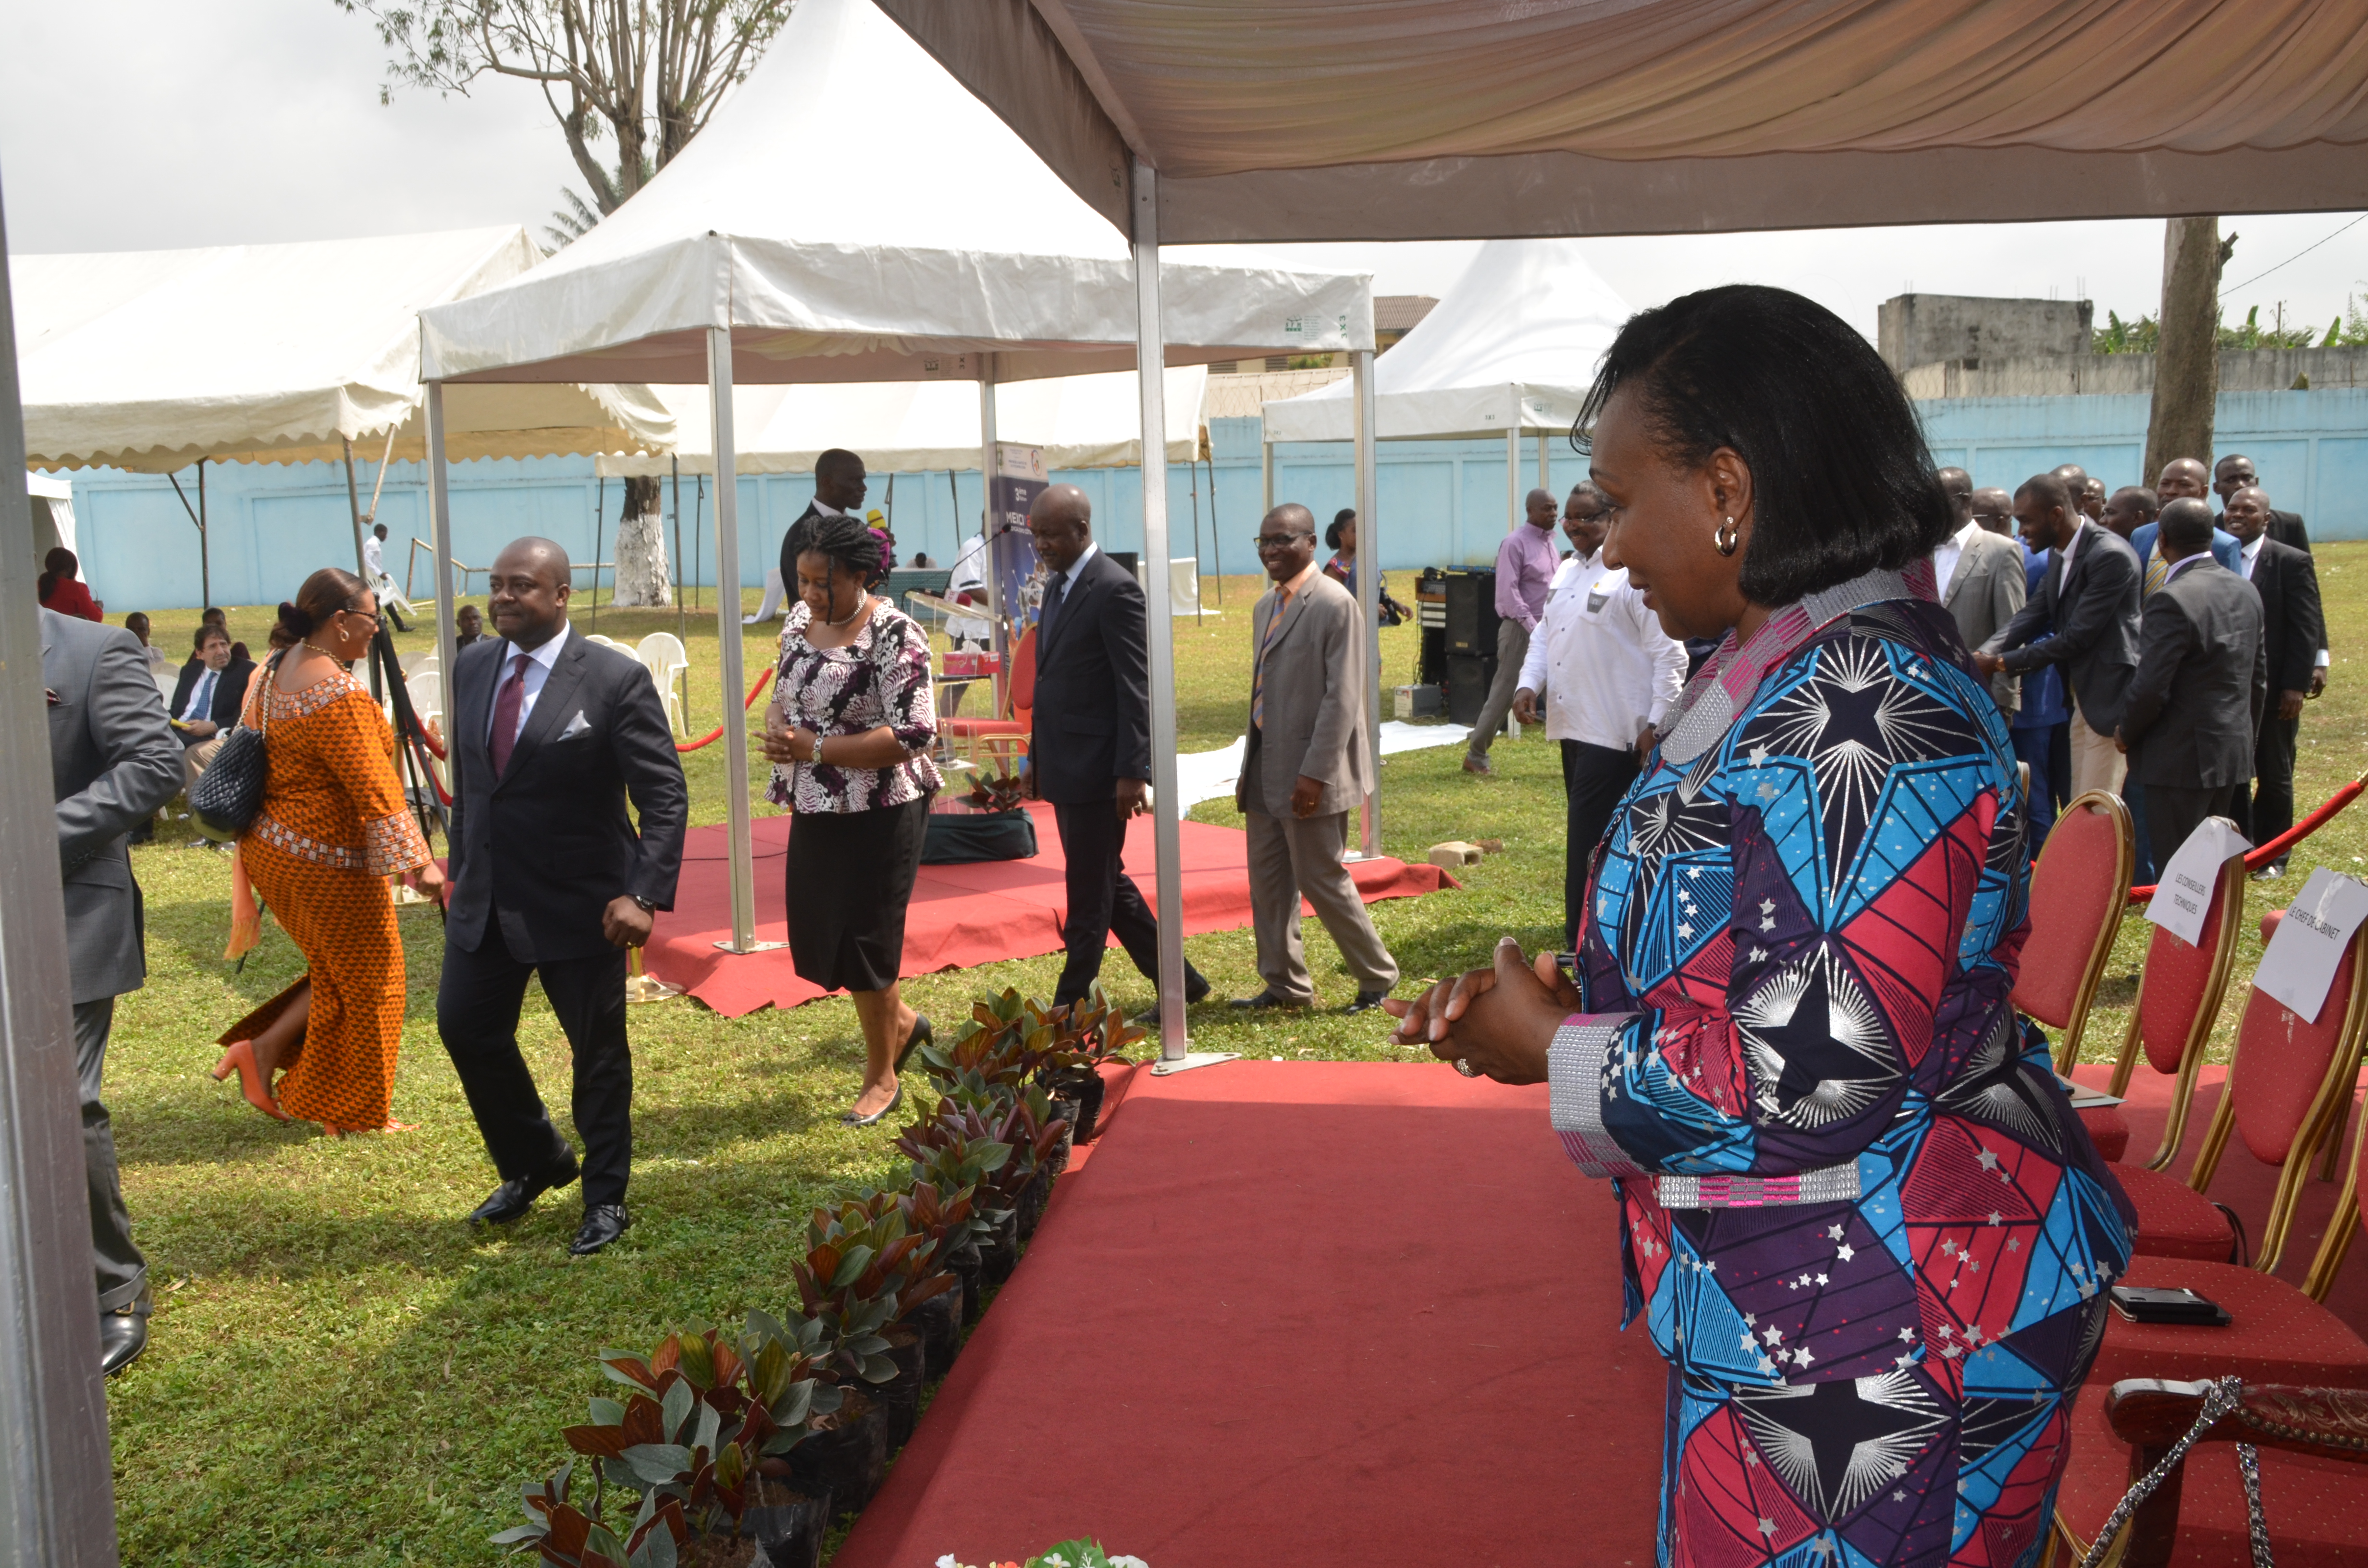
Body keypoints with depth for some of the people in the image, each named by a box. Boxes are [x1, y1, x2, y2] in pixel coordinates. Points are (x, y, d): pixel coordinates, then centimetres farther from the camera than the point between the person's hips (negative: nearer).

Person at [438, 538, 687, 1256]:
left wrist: (644, 894, -24)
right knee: (466, 1027, 11)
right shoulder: (472, 669, 5)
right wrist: (461, 870, 14)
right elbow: (466, 780, 15)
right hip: (485, 900, 6)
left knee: (599, 1049, 7)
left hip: (580, 902, -6)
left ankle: (606, 1199, 25)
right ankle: (535, 1163, 34)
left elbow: (665, 795, -16)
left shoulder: (616, 679, -15)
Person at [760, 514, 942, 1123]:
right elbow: (783, 691, 17)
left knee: (863, 937, 1)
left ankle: (882, 1078, 21)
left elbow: (912, 736, -23)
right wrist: (776, 728, -7)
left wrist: (815, 748, -22)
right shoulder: (800, 618, 4)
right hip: (815, 809, 8)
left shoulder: (895, 636, -19)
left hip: (879, 814, -7)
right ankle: (900, 1022, 38)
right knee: (815, 934, 12)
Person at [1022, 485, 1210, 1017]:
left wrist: (1133, 772, -19)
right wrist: (1036, 759, 19)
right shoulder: (1056, 585, 13)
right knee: (1107, 884, 15)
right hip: (1064, 767, 9)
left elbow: (1136, 688, -17)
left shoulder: (1115, 590, -14)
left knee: (1089, 893, 0)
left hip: (1097, 768, -9)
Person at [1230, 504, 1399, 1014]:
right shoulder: (1266, 606, 13)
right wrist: (1249, 769, 14)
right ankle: (1285, 985, 25)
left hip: (1308, 774, -8)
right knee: (1267, 880, 12)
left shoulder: (1334, 605, -14)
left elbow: (1342, 697, -18)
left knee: (1322, 880, -1)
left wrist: (1314, 773, -22)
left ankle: (1377, 976, 17)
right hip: (1265, 769, 8)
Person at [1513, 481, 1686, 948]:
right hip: (1574, 727, 9)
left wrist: (1655, 725, -16)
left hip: (1616, 734, -9)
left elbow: (1670, 655, -13)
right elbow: (1544, 634, 21)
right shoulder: (1566, 571, 15)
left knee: (1588, 841, -8)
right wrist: (1529, 684, 4)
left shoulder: (1634, 574, -12)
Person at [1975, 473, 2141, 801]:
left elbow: (2076, 636, -21)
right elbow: (2032, 613, 2)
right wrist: (1983, 656, -14)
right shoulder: (2060, 553, 8)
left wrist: (2003, 662, -16)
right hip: (2082, 693, 9)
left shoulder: (2111, 556, -21)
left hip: (2109, 694, -9)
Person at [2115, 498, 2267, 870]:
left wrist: (2126, 734, -3)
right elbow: (2259, 678, 14)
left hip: (2182, 757, -8)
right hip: (2234, 752, 9)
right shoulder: (2246, 593, 7)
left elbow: (2151, 688, -21)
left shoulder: (2173, 600, -20)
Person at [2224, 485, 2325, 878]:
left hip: (2273, 690, -2)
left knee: (2274, 776, 9)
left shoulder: (2292, 562, -4)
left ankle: (2272, 855, 21)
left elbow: (2308, 628, -6)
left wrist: (2296, 686, -13)